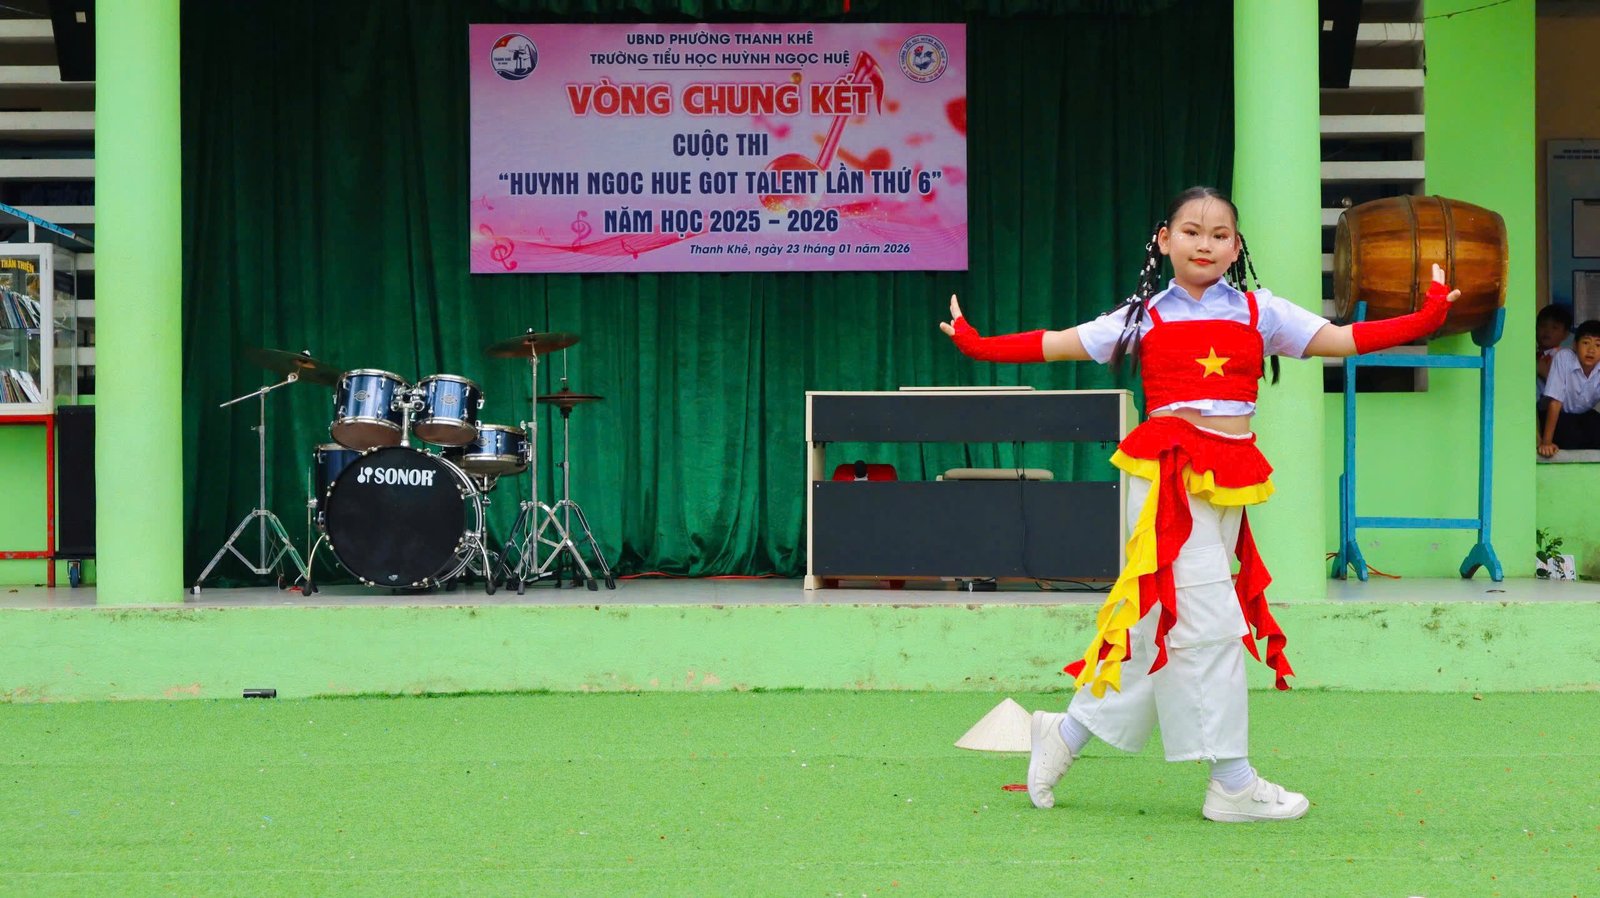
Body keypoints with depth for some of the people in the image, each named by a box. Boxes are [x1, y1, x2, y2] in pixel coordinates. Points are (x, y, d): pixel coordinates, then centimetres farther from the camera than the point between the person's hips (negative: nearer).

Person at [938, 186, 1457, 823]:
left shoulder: (1260, 313, 13)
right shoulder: (1145, 317, 6)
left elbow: (1343, 339, 10)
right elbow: (1056, 344, 5)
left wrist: (1426, 317, 4)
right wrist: (976, 343, 0)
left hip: (1230, 481, 4)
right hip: (1170, 475, -4)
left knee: (1160, 624, 7)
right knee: (1207, 620, -9)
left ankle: (1067, 734, 21)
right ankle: (1232, 783, -3)